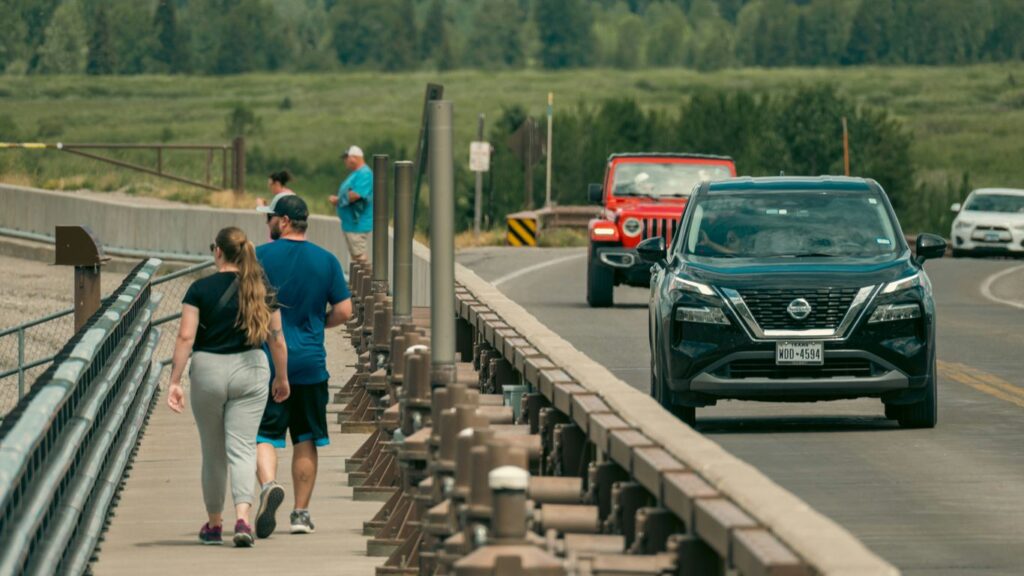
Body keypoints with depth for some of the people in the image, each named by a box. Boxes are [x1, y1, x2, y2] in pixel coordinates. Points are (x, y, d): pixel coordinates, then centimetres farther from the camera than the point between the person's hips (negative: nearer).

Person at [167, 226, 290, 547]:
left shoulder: (200, 289, -5)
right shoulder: (261, 292, 1)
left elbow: (185, 337, -11)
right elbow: (277, 340, 4)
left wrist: (175, 382, -10)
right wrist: (282, 379, 18)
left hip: (208, 370, -1)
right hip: (250, 371, 1)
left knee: (213, 451, 13)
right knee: (242, 448, -1)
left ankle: (214, 524, 25)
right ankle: (242, 518, -22)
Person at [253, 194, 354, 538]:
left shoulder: (260, 257, -4)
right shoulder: (326, 261, 2)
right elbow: (344, 310, 1)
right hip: (310, 363, 2)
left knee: (264, 435, 0)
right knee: (305, 440, 11)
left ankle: (269, 484, -28)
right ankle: (301, 514, 14)